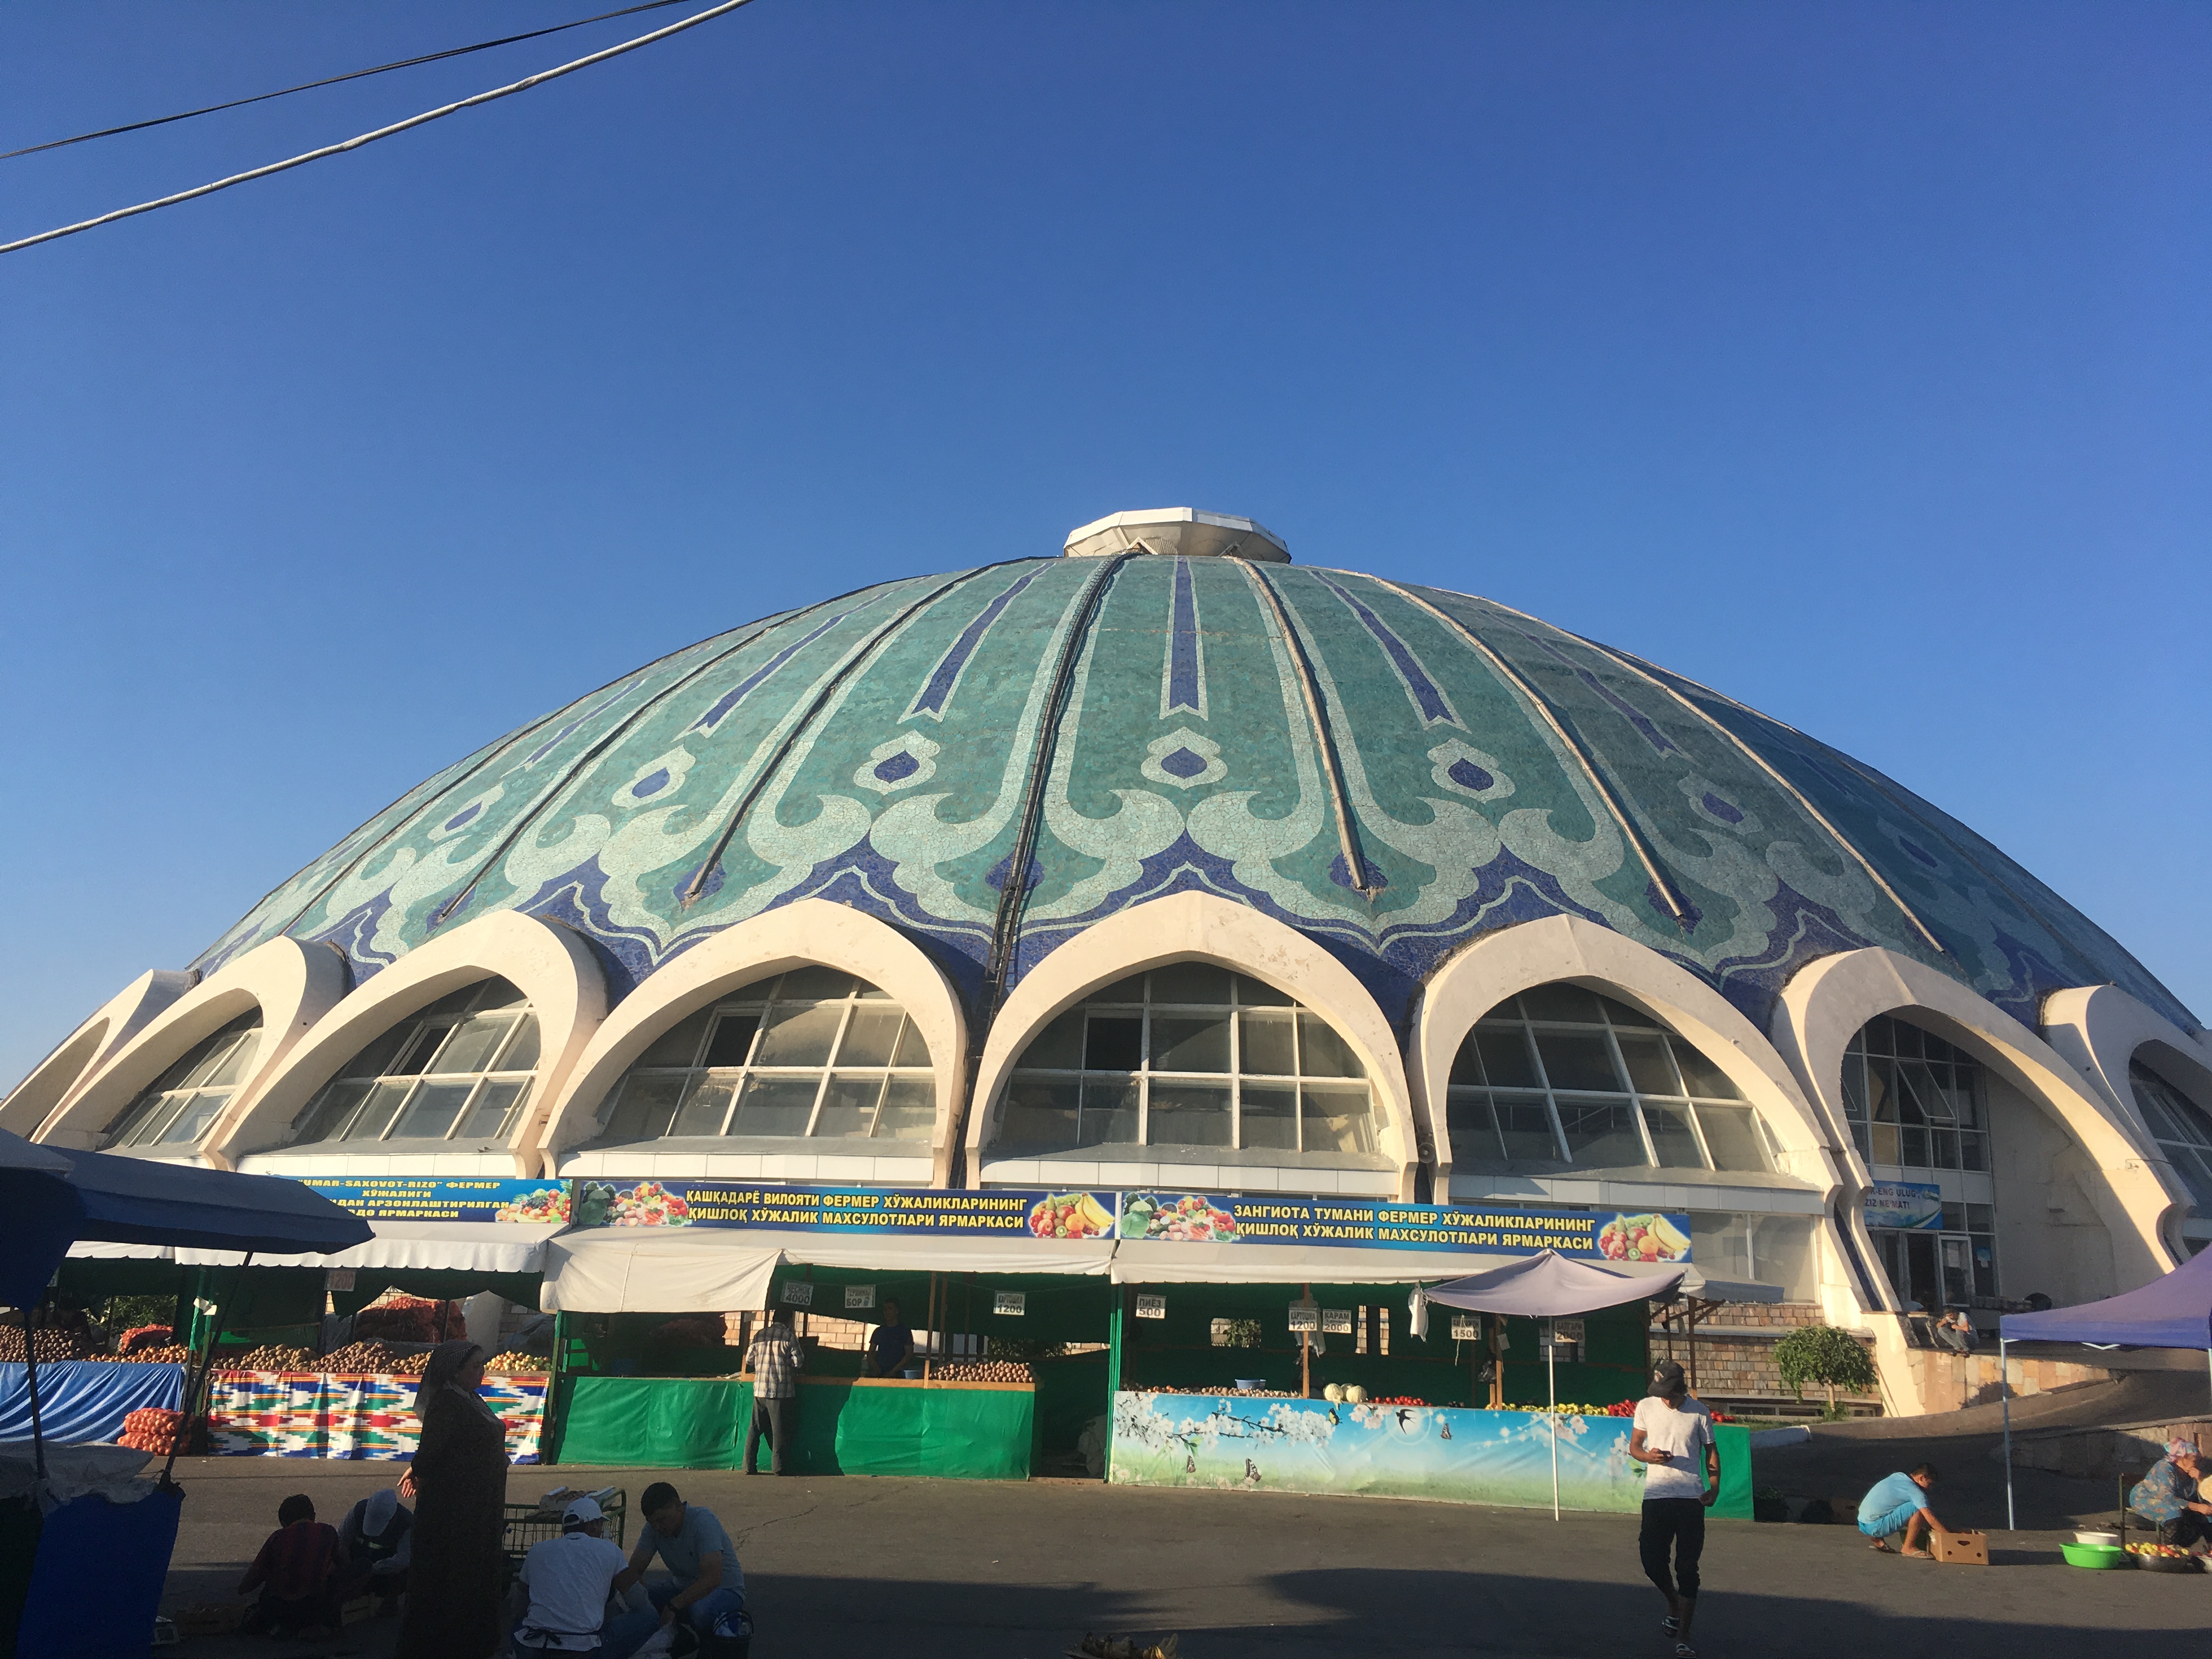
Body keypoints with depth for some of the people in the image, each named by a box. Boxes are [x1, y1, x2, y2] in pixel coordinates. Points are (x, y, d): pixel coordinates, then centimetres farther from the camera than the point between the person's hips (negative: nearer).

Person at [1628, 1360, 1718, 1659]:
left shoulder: (1699, 1413, -3)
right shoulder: (1646, 1407, 1)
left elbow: (1711, 1450, 7)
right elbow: (1634, 1446, 9)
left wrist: (1714, 1488, -6)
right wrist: (1648, 1456, -14)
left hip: (1691, 1499, -2)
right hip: (1656, 1497, 2)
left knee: (1687, 1567, -1)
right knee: (1652, 1561, 3)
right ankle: (1674, 1605, 35)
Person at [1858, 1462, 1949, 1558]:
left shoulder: (1897, 1477, 15)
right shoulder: (1914, 1491, -10)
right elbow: (1931, 1520, -14)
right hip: (1875, 1527, -9)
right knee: (1918, 1509, -12)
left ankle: (1878, 1540, 17)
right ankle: (1909, 1548, -3)